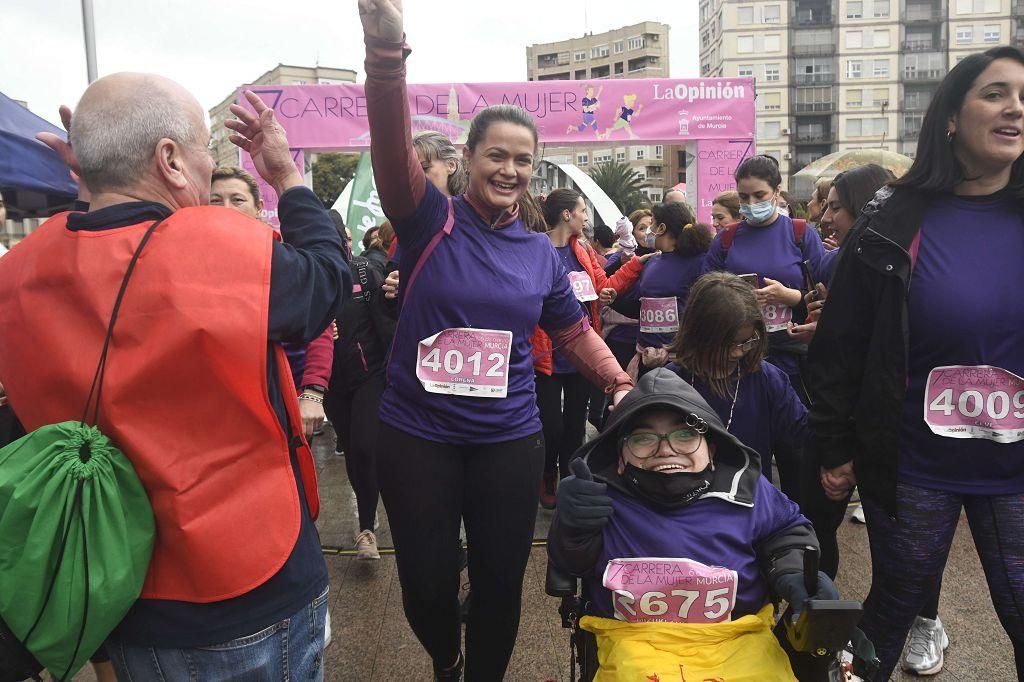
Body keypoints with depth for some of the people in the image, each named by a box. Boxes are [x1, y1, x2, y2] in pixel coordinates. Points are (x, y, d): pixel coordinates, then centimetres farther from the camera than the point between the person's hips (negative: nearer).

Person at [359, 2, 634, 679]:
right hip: (416, 437, -2)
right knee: (426, 582, 10)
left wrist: (621, 384, 3)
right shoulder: (431, 221, -6)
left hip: (510, 440, 3)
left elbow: (574, 331, 15)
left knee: (501, 581, 12)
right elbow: (393, 144, -24)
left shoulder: (541, 253, 5)